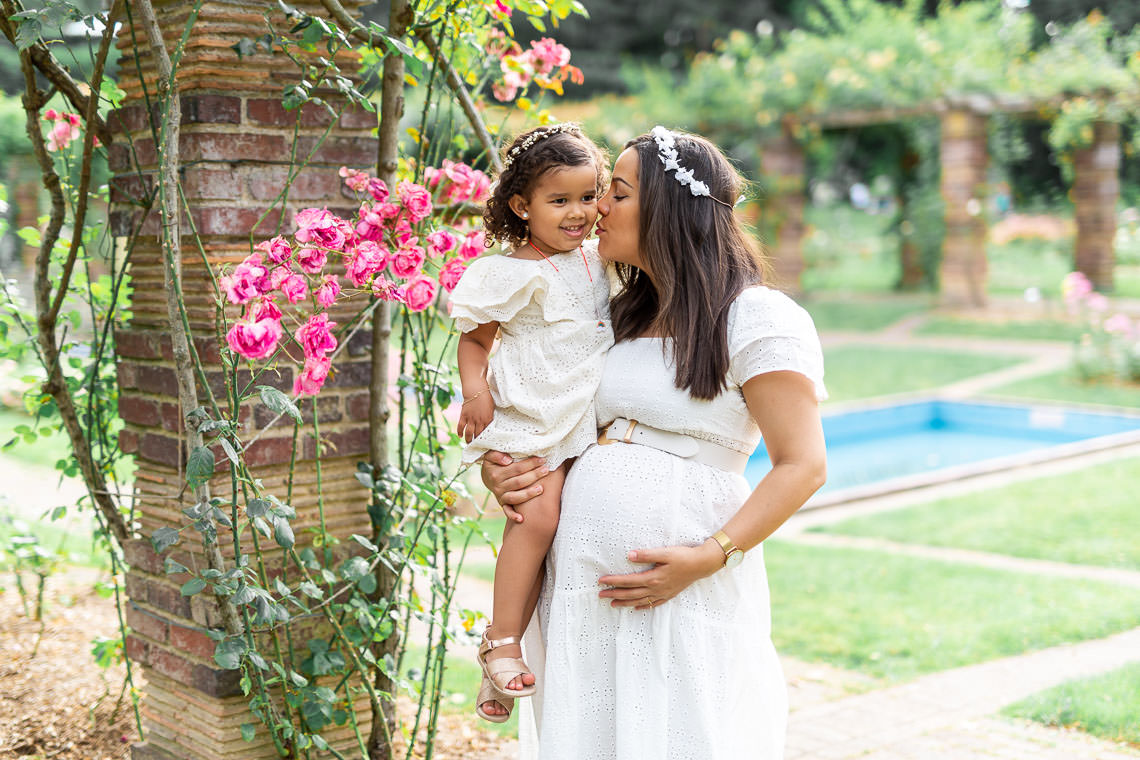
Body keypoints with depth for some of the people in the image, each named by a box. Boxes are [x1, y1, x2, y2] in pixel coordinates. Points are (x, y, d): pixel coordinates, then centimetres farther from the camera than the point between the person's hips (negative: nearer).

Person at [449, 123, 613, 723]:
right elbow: (475, 338, -5)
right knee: (538, 515, -20)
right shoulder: (515, 273, -10)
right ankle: (502, 642, -10)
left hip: (585, 421, 7)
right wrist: (475, 389, -20)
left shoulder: (596, 258, 10)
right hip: (530, 419, -7)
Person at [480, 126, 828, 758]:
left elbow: (803, 466, -11)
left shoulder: (758, 316, -6)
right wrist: (496, 466, 3)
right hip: (581, 575, 7)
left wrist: (709, 556, -20)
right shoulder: (624, 315, 17)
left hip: (684, 586, -6)